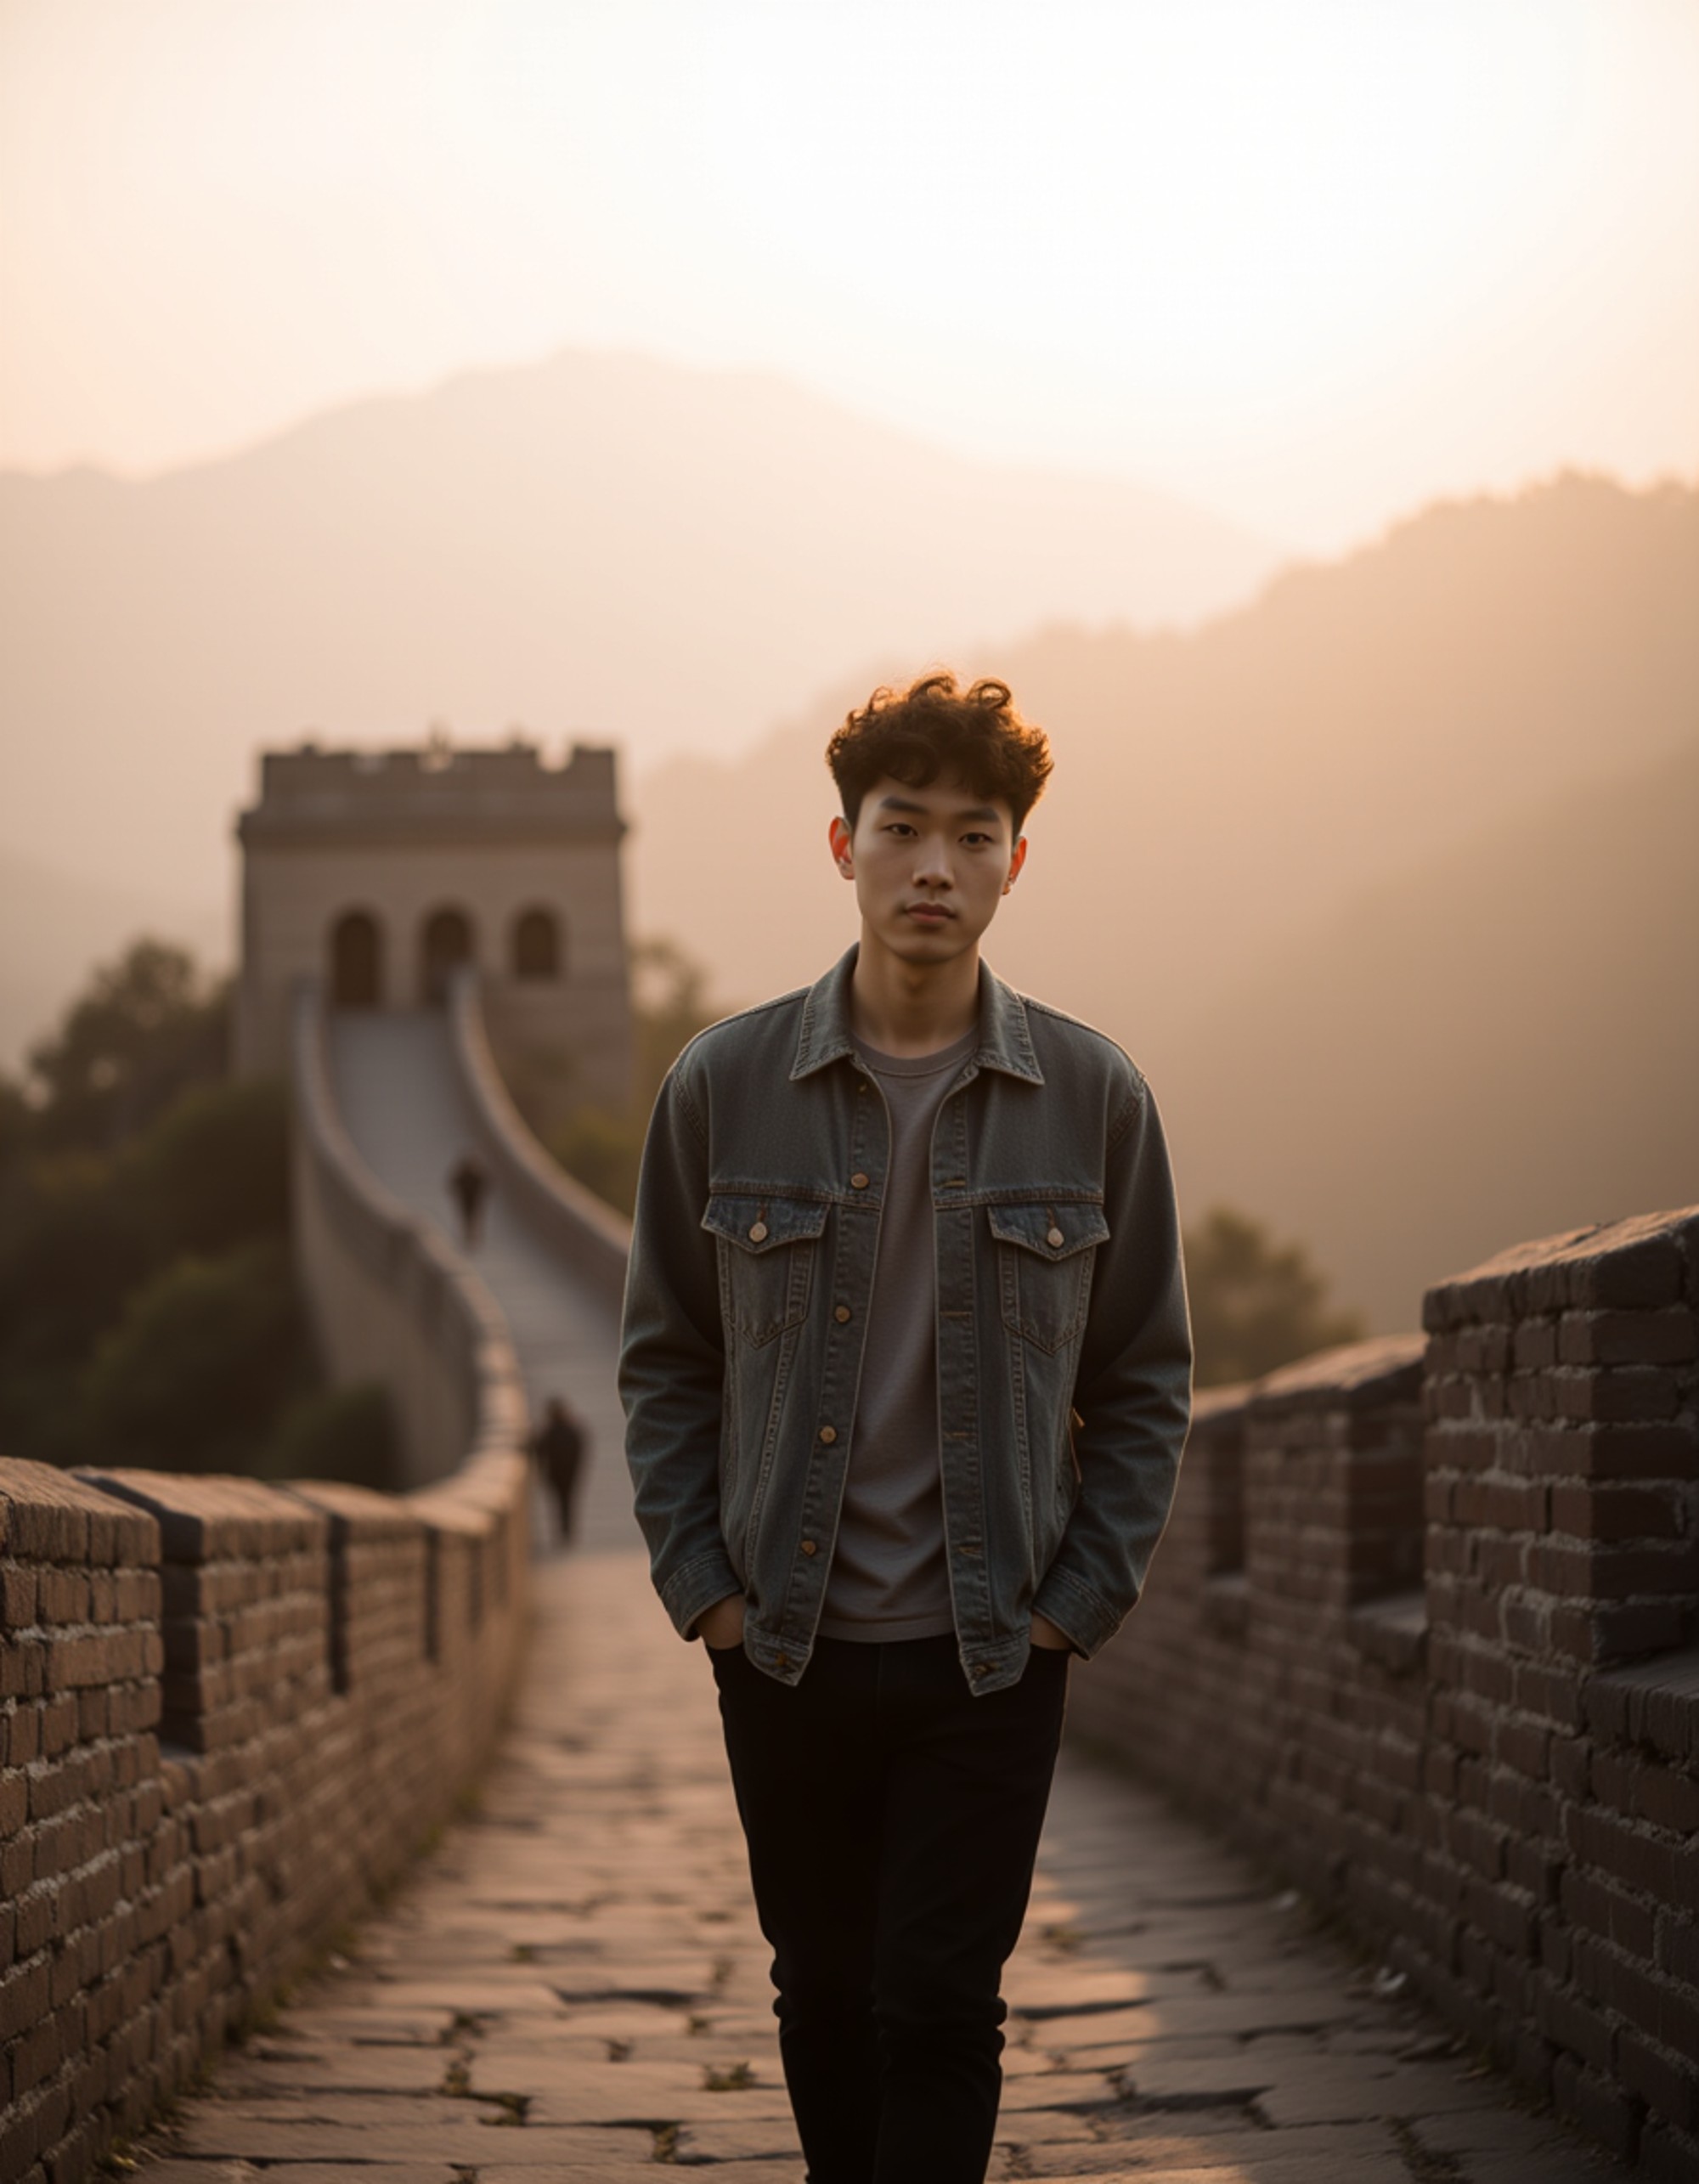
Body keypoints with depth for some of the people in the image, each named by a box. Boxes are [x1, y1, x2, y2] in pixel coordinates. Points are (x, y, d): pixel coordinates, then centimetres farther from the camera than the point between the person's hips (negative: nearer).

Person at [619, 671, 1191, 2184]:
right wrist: (699, 1585, -2)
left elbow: (1144, 1379, 5)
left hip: (993, 1658, -1)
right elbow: (665, 1361, 6)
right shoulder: (725, 1088, -1)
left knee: (940, 2007, -5)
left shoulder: (1094, 1098, -1)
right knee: (824, 1998, 12)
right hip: (785, 1648, 1)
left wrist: (1083, 1600, -2)